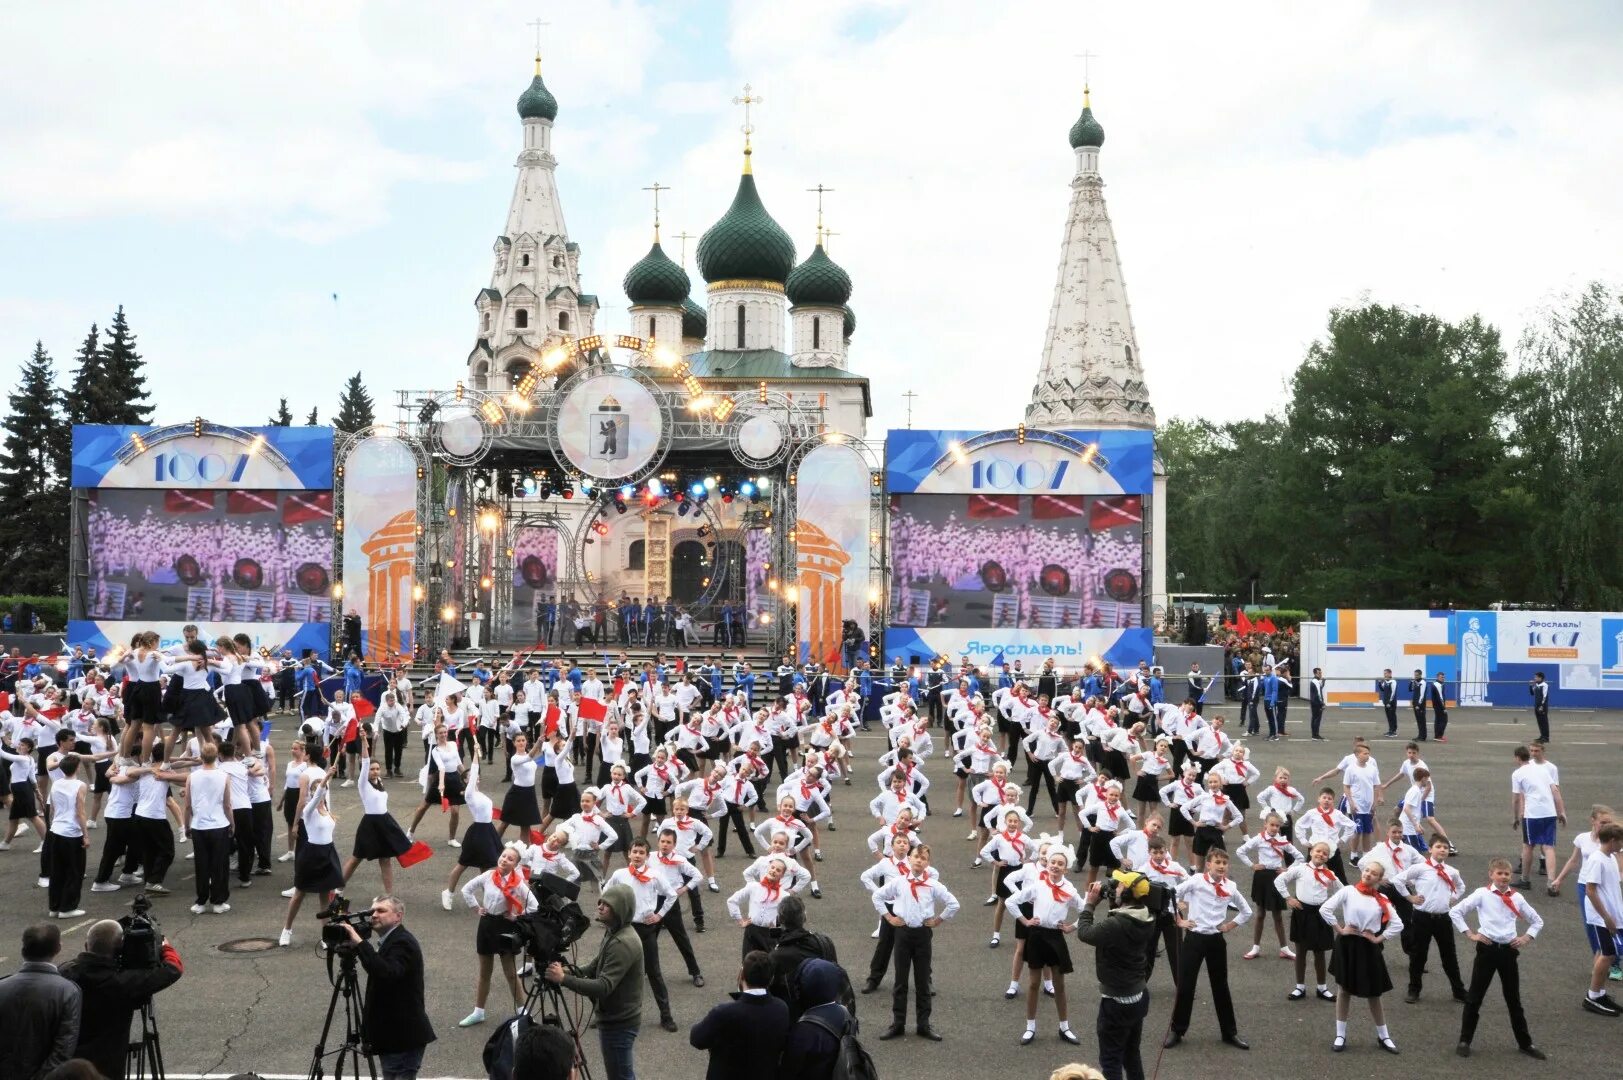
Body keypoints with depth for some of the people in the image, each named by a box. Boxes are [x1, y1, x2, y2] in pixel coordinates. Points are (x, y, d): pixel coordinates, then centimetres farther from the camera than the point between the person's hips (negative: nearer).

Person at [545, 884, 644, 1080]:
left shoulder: (623, 943, -25)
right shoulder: (613, 933, 7)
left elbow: (604, 987, -31)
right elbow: (595, 968, 14)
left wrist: (564, 979, -30)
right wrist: (570, 971, -4)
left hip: (619, 1023, -10)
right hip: (615, 1018, 10)